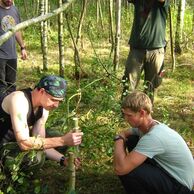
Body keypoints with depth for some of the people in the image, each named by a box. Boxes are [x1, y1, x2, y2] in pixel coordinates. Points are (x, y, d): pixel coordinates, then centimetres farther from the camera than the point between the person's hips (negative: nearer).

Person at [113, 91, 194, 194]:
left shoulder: (153, 137, -32)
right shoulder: (148, 125, -4)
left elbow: (120, 168, -37)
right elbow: (124, 133, 17)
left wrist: (118, 140, -20)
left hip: (178, 185, -9)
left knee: (125, 171, -24)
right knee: (131, 140, 5)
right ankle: (148, 186, 17)